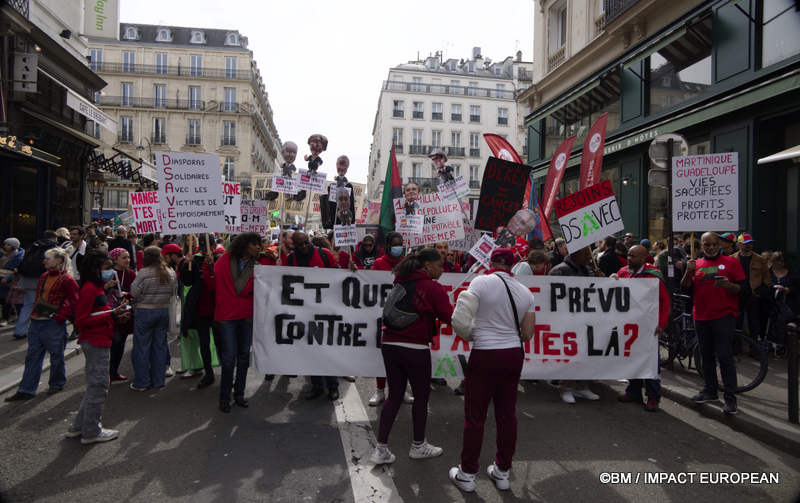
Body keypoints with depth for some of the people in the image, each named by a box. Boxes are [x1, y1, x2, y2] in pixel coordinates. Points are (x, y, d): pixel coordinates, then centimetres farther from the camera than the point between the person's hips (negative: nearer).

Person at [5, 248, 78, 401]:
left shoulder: (66, 280, -12)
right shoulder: (43, 277, 12)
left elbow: (74, 302, -14)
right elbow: (38, 297, 22)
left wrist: (60, 317, -16)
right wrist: (34, 314, 12)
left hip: (54, 324, -7)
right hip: (36, 322, 7)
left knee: (56, 356, 8)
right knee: (32, 356, 9)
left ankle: (57, 384, 26)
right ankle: (26, 390, 15)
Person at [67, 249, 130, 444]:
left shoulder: (96, 288, 14)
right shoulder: (89, 289, -16)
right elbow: (81, 320, -19)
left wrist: (116, 316, 6)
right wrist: (111, 314, -22)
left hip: (98, 342, 10)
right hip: (94, 342, -10)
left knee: (95, 386, 18)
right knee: (98, 386, -1)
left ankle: (79, 427, 28)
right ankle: (91, 432, 11)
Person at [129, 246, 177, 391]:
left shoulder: (144, 273, -15)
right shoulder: (170, 273, 1)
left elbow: (134, 293, -12)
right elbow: (173, 292, 7)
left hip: (145, 312, -5)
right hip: (164, 311, 5)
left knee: (142, 347, 5)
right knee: (160, 345, 12)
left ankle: (141, 382, 11)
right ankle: (158, 380, 18)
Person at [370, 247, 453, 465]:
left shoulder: (400, 282, 11)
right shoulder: (433, 287, -8)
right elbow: (449, 317, -9)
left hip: (389, 344, 6)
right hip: (415, 349, -6)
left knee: (394, 396, 14)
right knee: (421, 396, 13)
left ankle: (381, 448, 14)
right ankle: (418, 445, 28)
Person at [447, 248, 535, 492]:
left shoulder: (481, 282, -10)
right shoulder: (525, 291, 5)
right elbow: (527, 334, 5)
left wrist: (472, 335, 4)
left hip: (485, 355, -5)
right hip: (514, 355, 5)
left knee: (474, 416, 6)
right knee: (507, 414, 14)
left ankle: (467, 474, 17)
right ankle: (502, 472, 27)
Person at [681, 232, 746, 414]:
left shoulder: (731, 262, 3)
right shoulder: (696, 264, 12)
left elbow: (743, 287, -1)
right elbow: (684, 288, 5)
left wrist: (728, 285, -21)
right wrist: (688, 272, -11)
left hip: (724, 315, -4)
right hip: (701, 317, 4)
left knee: (724, 355, -8)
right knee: (706, 355, 12)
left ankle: (730, 397, -2)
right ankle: (710, 390, 25)